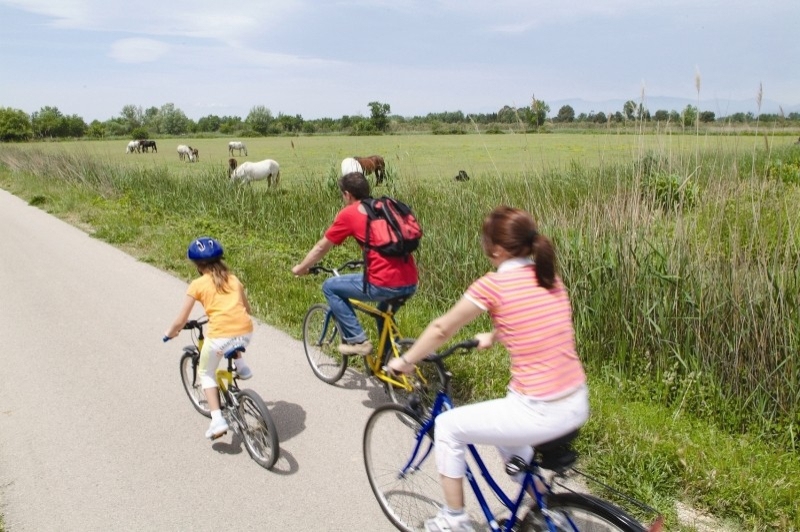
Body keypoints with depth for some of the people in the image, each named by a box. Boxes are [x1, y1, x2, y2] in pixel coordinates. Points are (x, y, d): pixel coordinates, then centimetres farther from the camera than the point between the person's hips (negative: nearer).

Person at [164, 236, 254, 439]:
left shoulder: (197, 285, 7)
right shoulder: (233, 279, 18)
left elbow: (181, 321, 8)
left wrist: (170, 333, 29)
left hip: (220, 335, -4)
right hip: (245, 332, 4)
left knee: (206, 373, 23)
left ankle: (217, 420, 11)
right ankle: (241, 364, 24)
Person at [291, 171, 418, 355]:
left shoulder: (349, 214, 3)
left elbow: (321, 247, 13)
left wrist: (300, 268, 29)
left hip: (385, 284, -7)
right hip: (411, 283, 7)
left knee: (330, 286, 12)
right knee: (384, 304, 38)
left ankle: (357, 340, 8)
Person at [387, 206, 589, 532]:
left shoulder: (492, 285, -12)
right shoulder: (551, 278, 7)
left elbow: (442, 329, -1)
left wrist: (405, 361, 14)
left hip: (540, 414, -7)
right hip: (578, 406, 8)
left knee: (448, 427, 14)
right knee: (503, 426, 35)